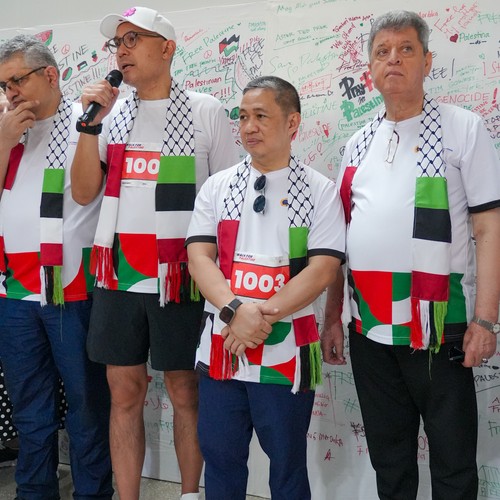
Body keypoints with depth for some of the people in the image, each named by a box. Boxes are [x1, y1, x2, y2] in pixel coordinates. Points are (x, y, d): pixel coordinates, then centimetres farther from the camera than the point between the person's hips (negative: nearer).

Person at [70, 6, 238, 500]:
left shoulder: (205, 111, -1)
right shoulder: (113, 114, 10)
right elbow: (84, 192, 6)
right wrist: (91, 124, -4)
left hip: (180, 277, -3)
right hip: (118, 275, 4)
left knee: (185, 391, 6)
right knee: (125, 392, 8)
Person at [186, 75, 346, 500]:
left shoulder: (320, 191, -1)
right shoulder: (217, 187, 7)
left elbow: (322, 270, -9)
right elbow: (198, 257, -2)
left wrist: (263, 315, -17)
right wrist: (235, 310, -18)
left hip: (285, 349, -2)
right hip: (220, 345, 3)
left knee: (288, 463, 11)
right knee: (220, 458, 13)